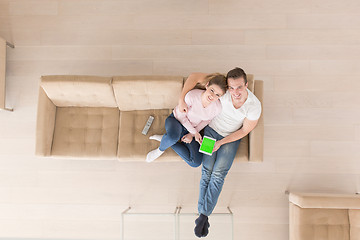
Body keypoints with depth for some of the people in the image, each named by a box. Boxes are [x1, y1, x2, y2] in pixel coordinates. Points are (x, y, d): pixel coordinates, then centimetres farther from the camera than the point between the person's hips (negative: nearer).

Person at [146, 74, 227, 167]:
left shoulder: (217, 108, -20)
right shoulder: (191, 96, -30)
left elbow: (205, 121, 0)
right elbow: (181, 116, -15)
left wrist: (192, 134, -5)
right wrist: (194, 132, -14)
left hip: (193, 129, 4)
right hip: (176, 120, -4)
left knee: (196, 162, -15)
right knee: (173, 136, -43)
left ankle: (164, 138, -3)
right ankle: (161, 149, -5)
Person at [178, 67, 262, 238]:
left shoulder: (254, 106, -26)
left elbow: (245, 130, -12)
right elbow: (195, 76, -21)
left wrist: (221, 142, -16)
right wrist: (182, 99, -28)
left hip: (231, 138, -1)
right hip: (212, 130, 1)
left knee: (218, 174, -15)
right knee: (207, 171, -11)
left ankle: (204, 214, -5)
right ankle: (203, 214, -4)